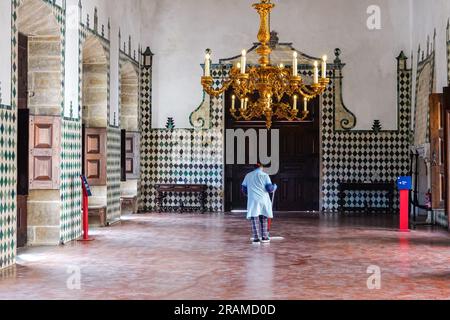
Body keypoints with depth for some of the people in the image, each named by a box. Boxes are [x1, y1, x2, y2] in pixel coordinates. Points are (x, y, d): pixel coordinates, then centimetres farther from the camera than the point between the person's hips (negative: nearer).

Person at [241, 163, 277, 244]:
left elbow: (244, 189, 15)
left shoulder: (248, 176, 11)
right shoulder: (264, 175, 2)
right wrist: (274, 187, 18)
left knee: (255, 219, 0)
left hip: (252, 201, 1)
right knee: (264, 219, 11)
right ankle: (264, 237, 15)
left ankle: (256, 238, -4)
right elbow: (270, 189, -3)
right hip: (263, 200, -1)